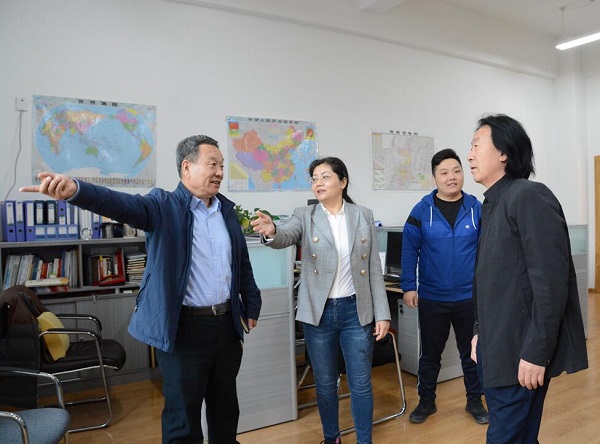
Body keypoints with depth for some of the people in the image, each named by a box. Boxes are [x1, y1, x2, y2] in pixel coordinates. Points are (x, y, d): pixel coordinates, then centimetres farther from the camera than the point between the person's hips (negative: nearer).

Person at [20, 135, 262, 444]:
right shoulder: (164, 206, -8)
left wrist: (252, 307, 14)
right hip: (183, 328, -5)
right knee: (183, 417, 9)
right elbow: (122, 204, -27)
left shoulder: (226, 209, 8)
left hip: (226, 324, 5)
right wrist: (75, 190, -45)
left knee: (226, 407, 21)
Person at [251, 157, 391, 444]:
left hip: (356, 310, 0)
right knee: (325, 384, 14)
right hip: (319, 312, 0)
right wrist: (271, 231, -48)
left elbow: (374, 268, 3)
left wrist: (382, 313, 0)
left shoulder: (363, 216, 2)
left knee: (360, 384, 9)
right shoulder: (305, 216, -1)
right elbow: (286, 237, -24)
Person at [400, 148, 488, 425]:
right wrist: (408, 287, -7)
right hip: (432, 298, 0)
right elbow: (409, 249, -4)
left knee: (471, 352, 17)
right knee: (430, 353, 15)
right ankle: (426, 401, 34)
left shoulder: (476, 208, -4)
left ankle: (475, 401, 37)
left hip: (469, 297, 1)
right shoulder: (422, 210, -7)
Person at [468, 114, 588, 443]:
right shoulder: (492, 204, 12)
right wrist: (480, 332, 17)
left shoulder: (529, 197, -15)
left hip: (520, 353, -8)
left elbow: (551, 282, -21)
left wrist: (536, 353, -21)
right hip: (496, 347, 8)